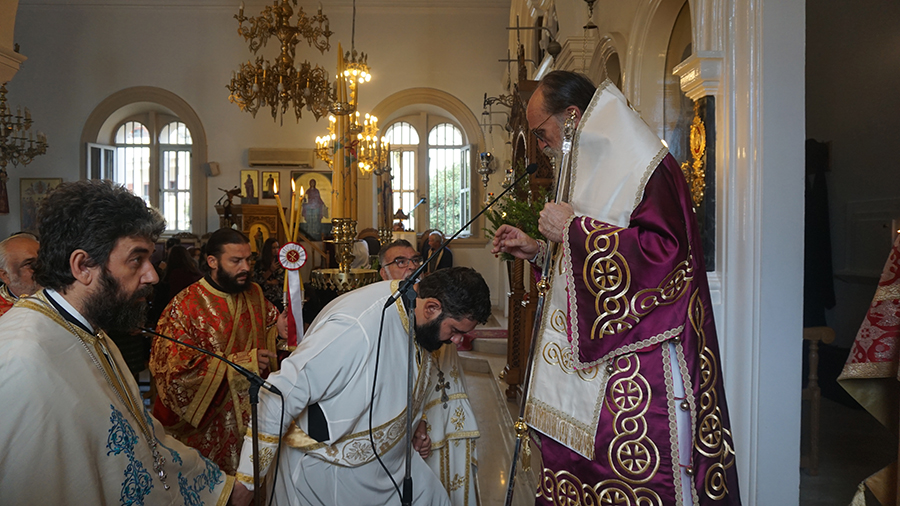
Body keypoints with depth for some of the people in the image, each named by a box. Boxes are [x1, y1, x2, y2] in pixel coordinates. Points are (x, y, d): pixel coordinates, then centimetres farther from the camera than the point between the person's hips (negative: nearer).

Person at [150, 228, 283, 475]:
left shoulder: (255, 294, 4)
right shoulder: (185, 306, -14)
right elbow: (176, 369, -20)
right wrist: (239, 363, -23)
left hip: (253, 415, 5)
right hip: (208, 425, -4)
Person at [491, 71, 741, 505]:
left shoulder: (646, 167, -10)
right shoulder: (594, 170, 20)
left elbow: (666, 253, -25)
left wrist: (574, 229, -19)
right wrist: (538, 251, 16)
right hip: (584, 366, 9)